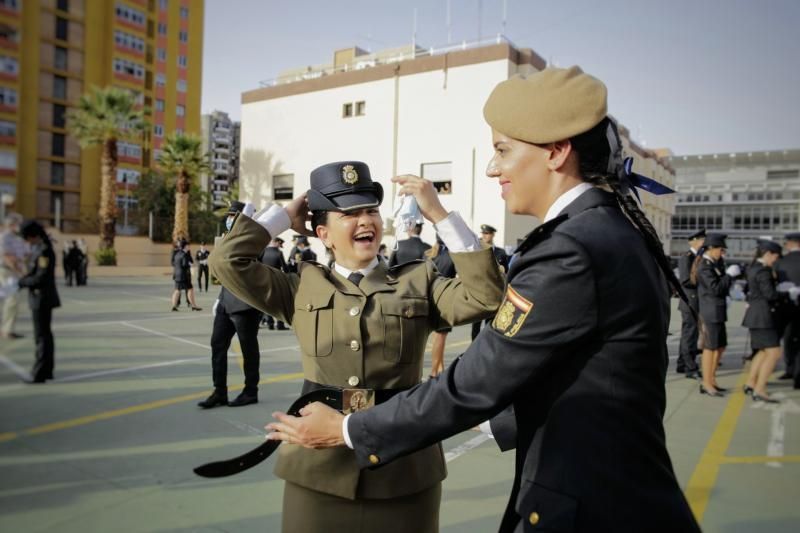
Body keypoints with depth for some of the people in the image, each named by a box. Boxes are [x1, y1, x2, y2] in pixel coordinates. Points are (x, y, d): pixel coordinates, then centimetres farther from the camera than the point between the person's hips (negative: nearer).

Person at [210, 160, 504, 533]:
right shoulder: (303, 287, 4)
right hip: (319, 467, 1)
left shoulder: (418, 281, 2)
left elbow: (486, 295, -11)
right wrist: (286, 215, 5)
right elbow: (227, 261, -1)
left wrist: (439, 215, -11)